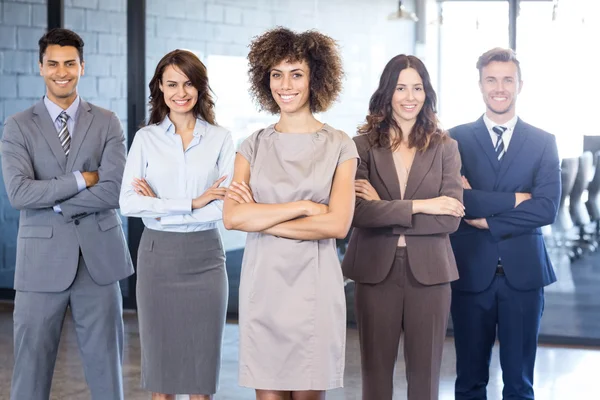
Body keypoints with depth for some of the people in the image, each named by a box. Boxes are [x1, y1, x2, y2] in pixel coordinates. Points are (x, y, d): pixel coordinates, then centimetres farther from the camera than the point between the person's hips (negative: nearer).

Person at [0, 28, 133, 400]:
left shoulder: (107, 123, 5)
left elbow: (114, 191, -8)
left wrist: (54, 203, -10)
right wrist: (81, 179, -12)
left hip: (98, 258, 1)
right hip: (42, 260, -1)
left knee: (106, 367, 8)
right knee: (31, 368, 3)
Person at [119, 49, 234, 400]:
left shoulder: (220, 139, 2)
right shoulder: (146, 138, 3)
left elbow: (227, 207, -6)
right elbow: (128, 203, -7)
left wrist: (161, 207, -10)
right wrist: (192, 204, -14)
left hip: (204, 256, 0)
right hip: (158, 255, 1)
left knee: (202, 364, 5)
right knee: (160, 362, 7)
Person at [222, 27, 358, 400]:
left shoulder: (339, 146, 2)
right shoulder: (254, 146, 8)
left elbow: (337, 224, -11)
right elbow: (232, 217, -7)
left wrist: (261, 218, -8)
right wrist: (304, 206, -12)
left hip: (314, 287, -2)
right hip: (262, 285, 2)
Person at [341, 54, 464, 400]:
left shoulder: (445, 148, 3)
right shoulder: (363, 145, 0)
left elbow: (451, 219, -7)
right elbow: (359, 212, -12)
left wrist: (385, 210, -11)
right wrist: (421, 206, -14)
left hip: (429, 272, 1)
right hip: (376, 271, 0)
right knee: (376, 372, 9)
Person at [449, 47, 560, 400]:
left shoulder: (543, 142, 5)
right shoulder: (456, 140, 2)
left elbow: (547, 208, -7)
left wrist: (487, 220, -11)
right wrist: (513, 199, -13)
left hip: (523, 273, 0)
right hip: (471, 272, 0)